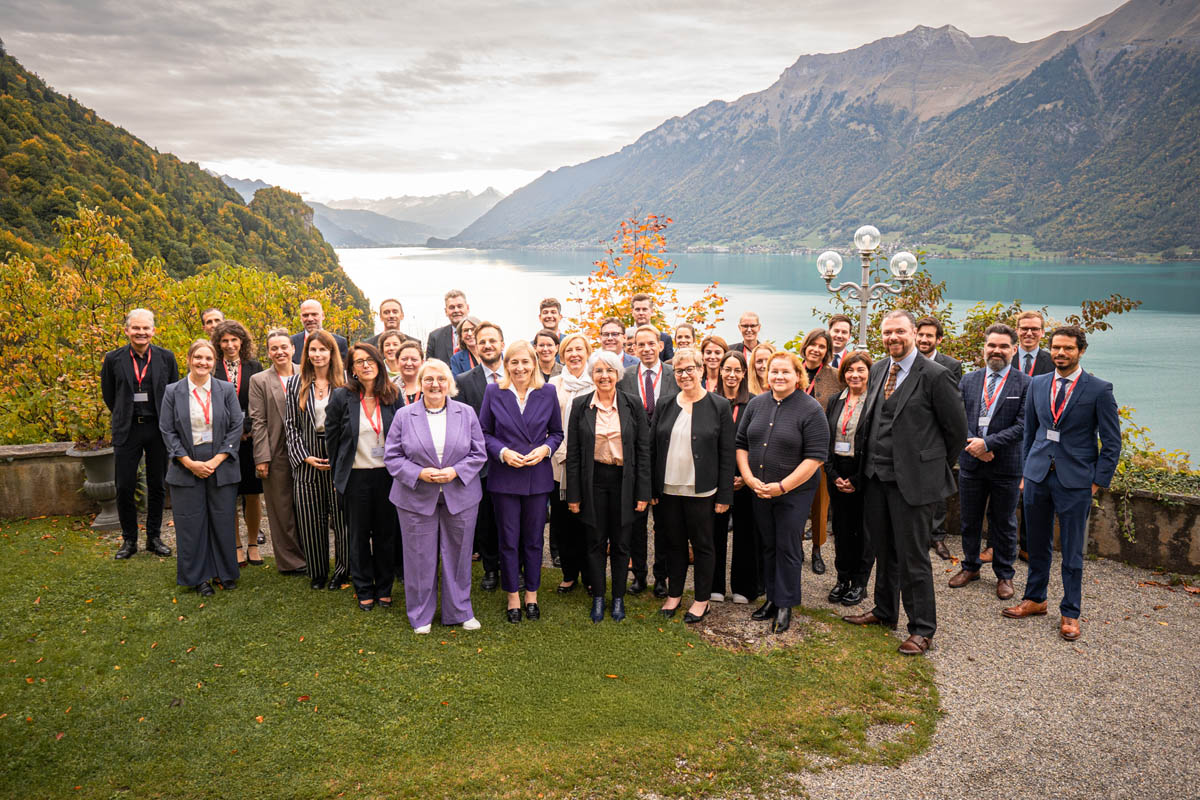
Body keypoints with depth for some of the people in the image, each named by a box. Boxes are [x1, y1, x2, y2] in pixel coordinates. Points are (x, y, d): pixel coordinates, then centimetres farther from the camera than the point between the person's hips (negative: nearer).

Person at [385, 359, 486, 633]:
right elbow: (392, 457, -1)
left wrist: (455, 472, -14)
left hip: (460, 496, 1)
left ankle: (460, 611, 27)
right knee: (420, 557, 6)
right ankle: (421, 615, 23)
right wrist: (419, 473, -16)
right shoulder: (404, 415, 0)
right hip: (416, 498, -1)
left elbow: (479, 454, 2)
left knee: (458, 554, 11)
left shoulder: (466, 413, 2)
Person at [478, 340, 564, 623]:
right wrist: (502, 452, -14)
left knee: (534, 538, 10)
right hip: (504, 477, -1)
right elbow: (484, 433, 2)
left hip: (538, 477, 1)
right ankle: (513, 596, 22)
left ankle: (531, 595, 25)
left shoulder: (547, 393, 1)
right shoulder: (493, 392, -2)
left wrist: (545, 449, -10)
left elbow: (557, 432, 9)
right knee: (508, 539, 7)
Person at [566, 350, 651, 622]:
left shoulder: (633, 406, -1)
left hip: (624, 480, 0)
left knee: (621, 543, 8)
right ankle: (598, 598, 22)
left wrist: (643, 492, -4)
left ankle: (618, 598, 23)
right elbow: (573, 452, 1)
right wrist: (573, 494, -2)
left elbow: (643, 451, 0)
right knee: (595, 542, 8)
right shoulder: (580, 405, 0)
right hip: (593, 480, 0)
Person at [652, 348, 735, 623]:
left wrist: (724, 495, -7)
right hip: (668, 489, 3)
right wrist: (650, 488, 3)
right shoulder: (665, 405, 6)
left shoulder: (719, 406, -4)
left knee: (702, 545, 8)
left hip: (701, 491, -3)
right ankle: (674, 594, 28)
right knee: (674, 543, 13)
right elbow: (652, 448, 8)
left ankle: (702, 600, 21)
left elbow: (727, 454, -4)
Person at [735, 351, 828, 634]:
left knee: (788, 548, 2)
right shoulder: (756, 404, 5)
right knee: (768, 545, 13)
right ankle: (772, 599, 25)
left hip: (794, 492, -5)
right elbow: (741, 443, 9)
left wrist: (782, 486, -17)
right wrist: (749, 478, -4)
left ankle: (785, 605, 14)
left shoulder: (810, 409, -11)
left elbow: (816, 456, -14)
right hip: (760, 491, 5)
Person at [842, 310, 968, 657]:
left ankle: (921, 630, 14)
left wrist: (938, 464, 4)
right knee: (884, 550, 19)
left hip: (913, 479, -7)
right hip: (876, 475, 7)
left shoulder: (934, 375, -13)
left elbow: (957, 427, -6)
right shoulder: (878, 369, 9)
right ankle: (884, 611, 36)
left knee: (912, 556, 0)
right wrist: (868, 463, 14)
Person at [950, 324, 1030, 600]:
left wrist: (987, 443, -18)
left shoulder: (1025, 384, -6)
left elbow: (1022, 426, -13)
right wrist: (973, 444, -14)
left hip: (1006, 465, -3)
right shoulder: (968, 380, 5)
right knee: (969, 520, 14)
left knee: (1004, 524, 10)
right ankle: (970, 567, 32)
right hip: (971, 462, 3)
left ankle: (1004, 575, 25)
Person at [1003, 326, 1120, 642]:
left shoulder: (1099, 390, -6)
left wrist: (1098, 482, -7)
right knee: (1037, 544, 14)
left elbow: (1112, 443, -4)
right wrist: (1027, 470, 13)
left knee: (1072, 551, 5)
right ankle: (1034, 599, 29)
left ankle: (1070, 613, 18)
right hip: (1038, 475, 4)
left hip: (1075, 481, -4)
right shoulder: (1037, 384, 6)